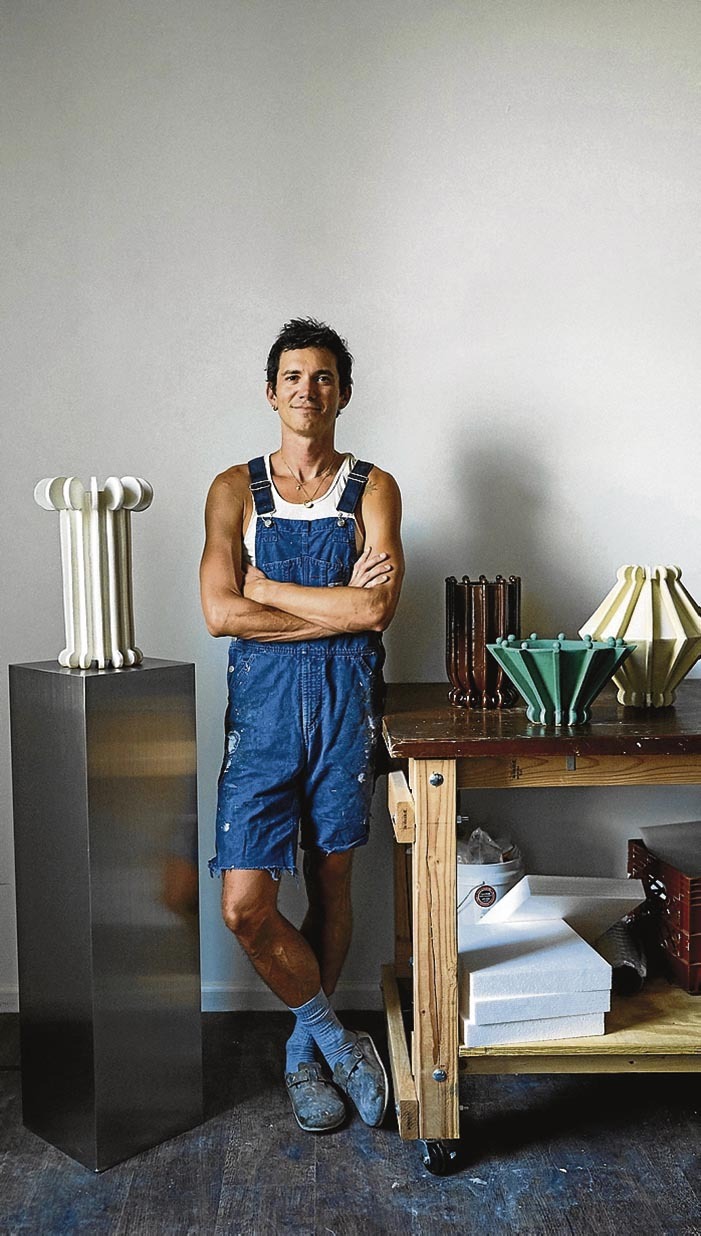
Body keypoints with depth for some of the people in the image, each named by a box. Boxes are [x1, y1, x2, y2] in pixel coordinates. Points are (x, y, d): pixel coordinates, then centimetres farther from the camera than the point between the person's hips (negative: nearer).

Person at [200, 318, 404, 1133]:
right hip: (263, 701, 0)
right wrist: (337, 606, -10)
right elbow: (221, 613, -9)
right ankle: (334, 1037, 16)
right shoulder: (236, 488, 4)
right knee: (245, 905, -7)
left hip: (346, 701, 1)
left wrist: (261, 585, -9)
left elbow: (376, 609, -12)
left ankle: (303, 1050, 31)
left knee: (330, 888, 10)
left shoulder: (373, 488, 4)